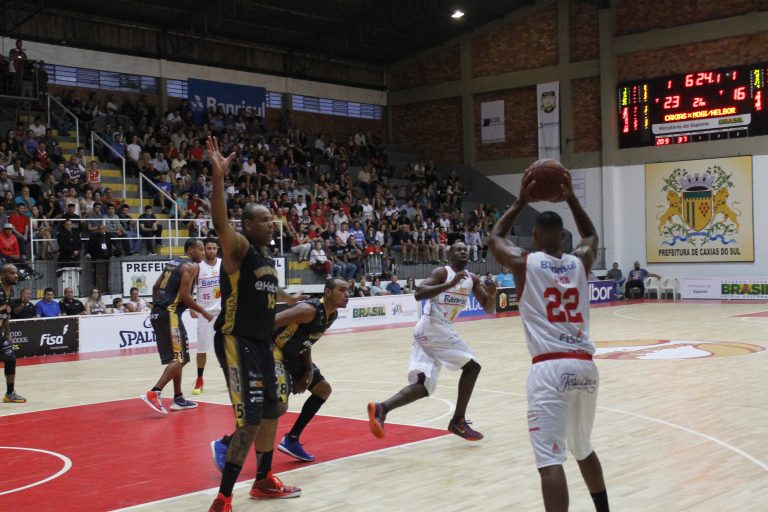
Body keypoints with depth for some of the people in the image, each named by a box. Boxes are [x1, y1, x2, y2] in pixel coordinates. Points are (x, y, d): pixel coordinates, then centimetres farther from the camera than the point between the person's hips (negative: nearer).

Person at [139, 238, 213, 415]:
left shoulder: (173, 262, 19)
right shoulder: (191, 266, -8)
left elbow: (155, 286, 20)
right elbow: (184, 296, -16)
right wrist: (203, 312, -5)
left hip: (158, 313, 10)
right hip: (169, 315, -9)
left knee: (177, 358, 17)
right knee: (179, 358, -8)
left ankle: (178, 399, 20)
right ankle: (153, 394, -19)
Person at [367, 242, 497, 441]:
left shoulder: (472, 279, 17)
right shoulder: (442, 272, -6)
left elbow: (489, 309, 16)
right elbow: (419, 293, -20)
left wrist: (492, 295, -6)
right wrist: (450, 284, -26)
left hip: (428, 331, 8)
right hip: (434, 328, -8)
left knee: (423, 385, 1)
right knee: (471, 365, -1)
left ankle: (381, 408, -17)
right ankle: (458, 421, 3)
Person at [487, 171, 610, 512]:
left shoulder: (523, 263, 2)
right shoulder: (581, 261, 11)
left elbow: (495, 238, 23)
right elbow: (591, 236, 35)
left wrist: (521, 202, 25)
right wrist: (571, 198, 33)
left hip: (550, 368, -5)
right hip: (585, 366, 5)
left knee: (550, 460, -9)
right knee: (583, 449, 27)